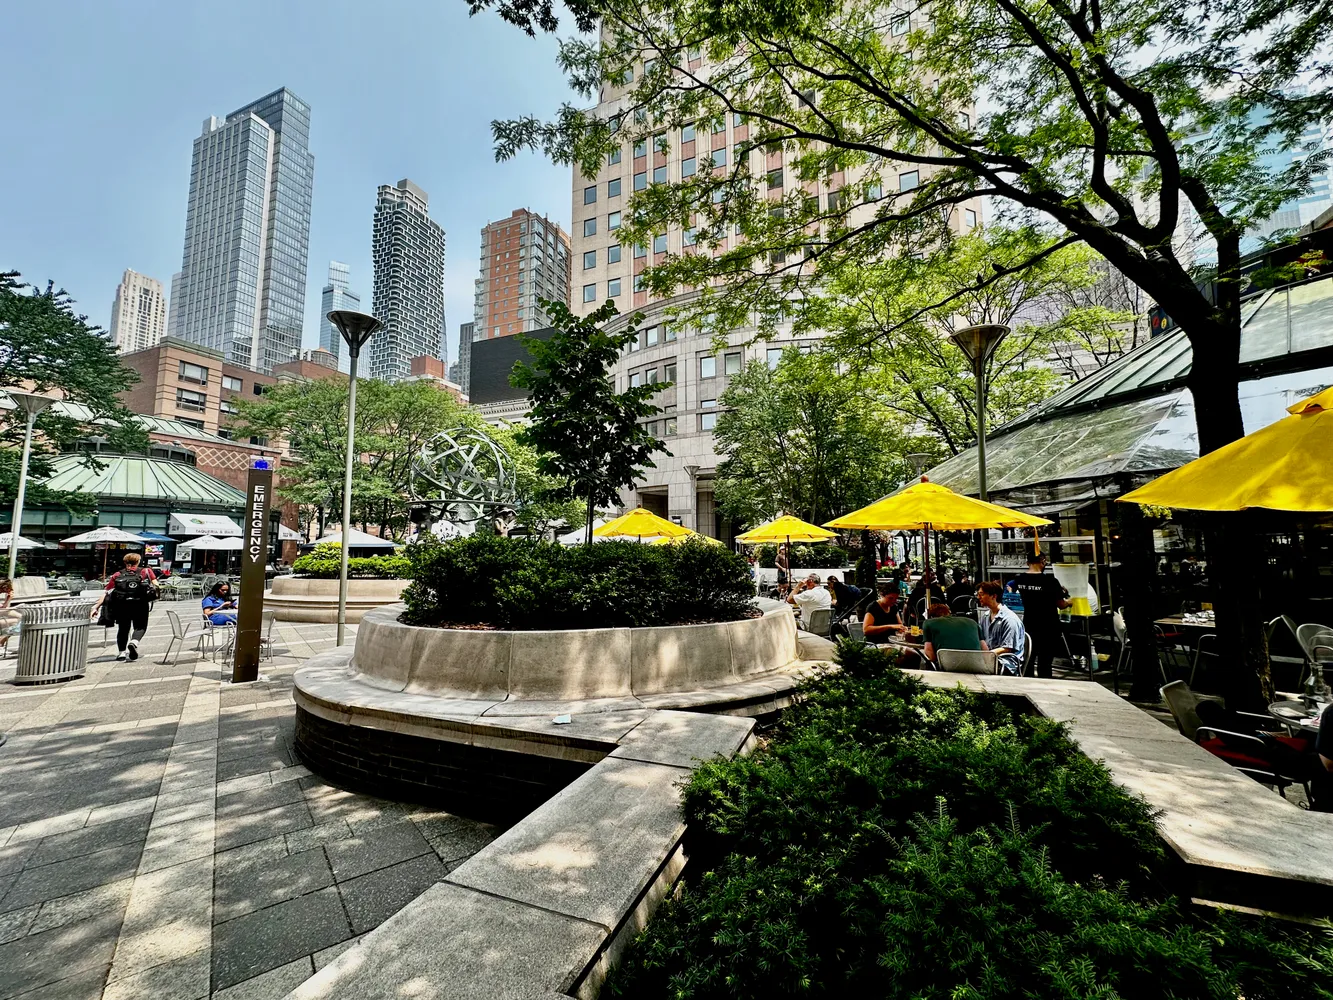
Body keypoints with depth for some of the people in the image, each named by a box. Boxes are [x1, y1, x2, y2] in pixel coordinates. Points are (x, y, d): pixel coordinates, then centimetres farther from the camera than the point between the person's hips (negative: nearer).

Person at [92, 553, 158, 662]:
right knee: (140, 626, 11)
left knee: (123, 628, 17)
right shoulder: (146, 571, 12)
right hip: (141, 604, -2)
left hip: (121, 605, 2)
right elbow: (156, 586, 1)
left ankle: (121, 652, 14)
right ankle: (134, 641, -17)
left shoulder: (117, 575, 15)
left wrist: (96, 606, 10)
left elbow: (106, 593, 9)